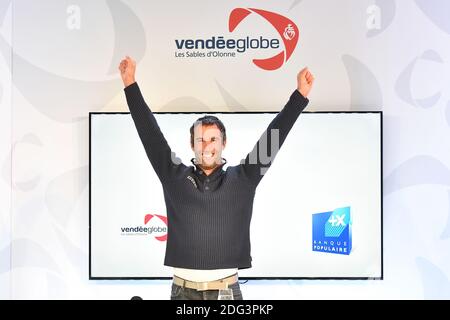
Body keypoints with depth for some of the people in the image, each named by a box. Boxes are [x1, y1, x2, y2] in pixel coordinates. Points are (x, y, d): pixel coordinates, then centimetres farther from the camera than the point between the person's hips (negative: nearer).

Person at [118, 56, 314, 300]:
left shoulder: (242, 179, 3)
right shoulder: (175, 177, 4)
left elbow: (273, 136, 0)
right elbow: (150, 131, 3)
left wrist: (300, 94, -2)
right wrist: (130, 84, 3)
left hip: (227, 290, 0)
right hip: (183, 289, 1)